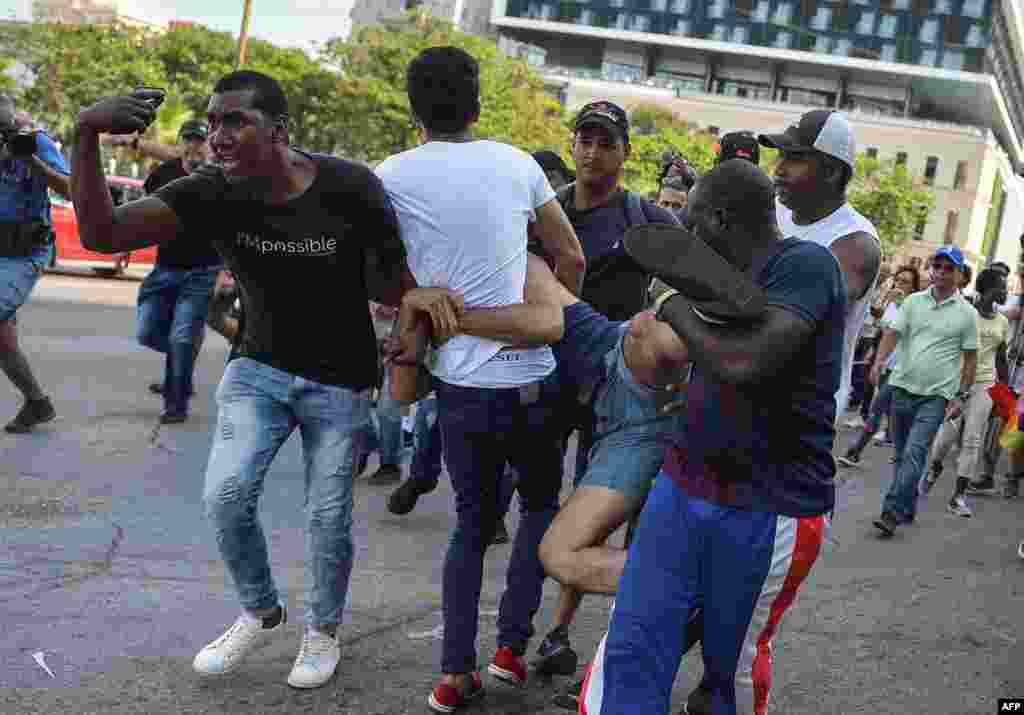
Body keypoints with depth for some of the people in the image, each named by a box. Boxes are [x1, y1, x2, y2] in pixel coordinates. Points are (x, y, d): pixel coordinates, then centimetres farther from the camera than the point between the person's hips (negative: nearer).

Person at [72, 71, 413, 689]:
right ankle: (262, 614, 20)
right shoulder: (211, 193, -16)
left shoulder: (350, 188, -22)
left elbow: (396, 272, -7)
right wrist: (86, 134, -36)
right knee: (226, 494, -10)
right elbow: (101, 233, -24)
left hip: (339, 382, -2)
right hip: (258, 368, 2)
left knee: (328, 517, 6)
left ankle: (324, 630, 34)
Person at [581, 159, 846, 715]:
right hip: (682, 487, 7)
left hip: (768, 513, -7)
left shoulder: (805, 264, -15)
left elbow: (745, 362, -30)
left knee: (732, 665, 12)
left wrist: (680, 313, -13)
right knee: (632, 650, 3)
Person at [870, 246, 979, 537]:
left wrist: (961, 396, -3)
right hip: (902, 387, 4)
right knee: (901, 454, 12)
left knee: (914, 454, -14)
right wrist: (879, 360, -22)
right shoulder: (913, 301, 6)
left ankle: (891, 513, -14)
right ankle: (907, 509, 26)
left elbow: (970, 358, 3)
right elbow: (893, 332, -4)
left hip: (936, 395, -4)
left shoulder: (967, 313, 0)